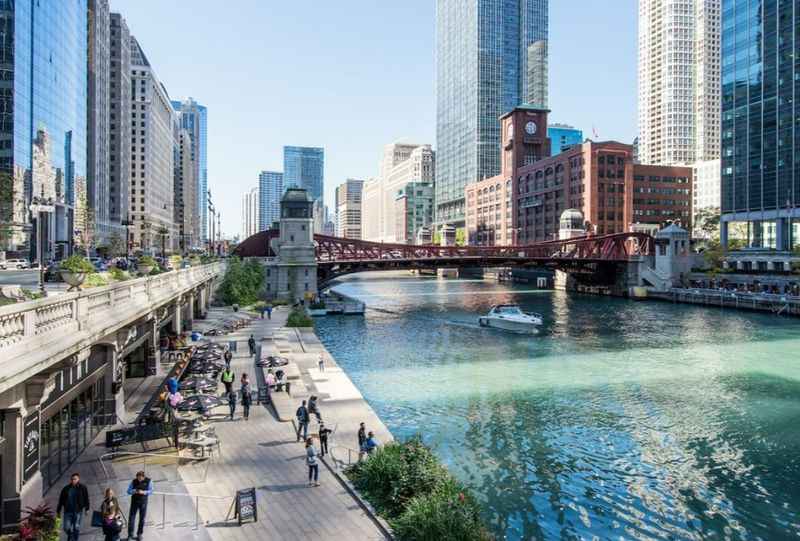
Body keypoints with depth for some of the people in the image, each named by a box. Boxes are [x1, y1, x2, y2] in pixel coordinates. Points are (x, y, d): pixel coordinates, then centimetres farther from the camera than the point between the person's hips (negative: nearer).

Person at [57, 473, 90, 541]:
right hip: (68, 511, 2)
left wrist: (86, 509, 2)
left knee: (76, 528, 1)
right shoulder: (66, 489, 1)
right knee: (66, 527, 4)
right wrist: (58, 511, 8)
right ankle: (70, 535, 35)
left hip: (78, 511, -2)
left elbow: (86, 499, 2)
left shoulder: (82, 488, -3)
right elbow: (61, 500, 8)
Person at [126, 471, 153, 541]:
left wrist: (143, 492, -24)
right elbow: (129, 491, -3)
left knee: (142, 518, 6)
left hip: (143, 502, -1)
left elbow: (151, 491, -6)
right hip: (134, 501, 1)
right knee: (131, 517, -1)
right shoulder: (134, 481, -6)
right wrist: (134, 491, -24)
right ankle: (130, 534, 8)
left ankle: (139, 534, 19)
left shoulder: (148, 481, -9)